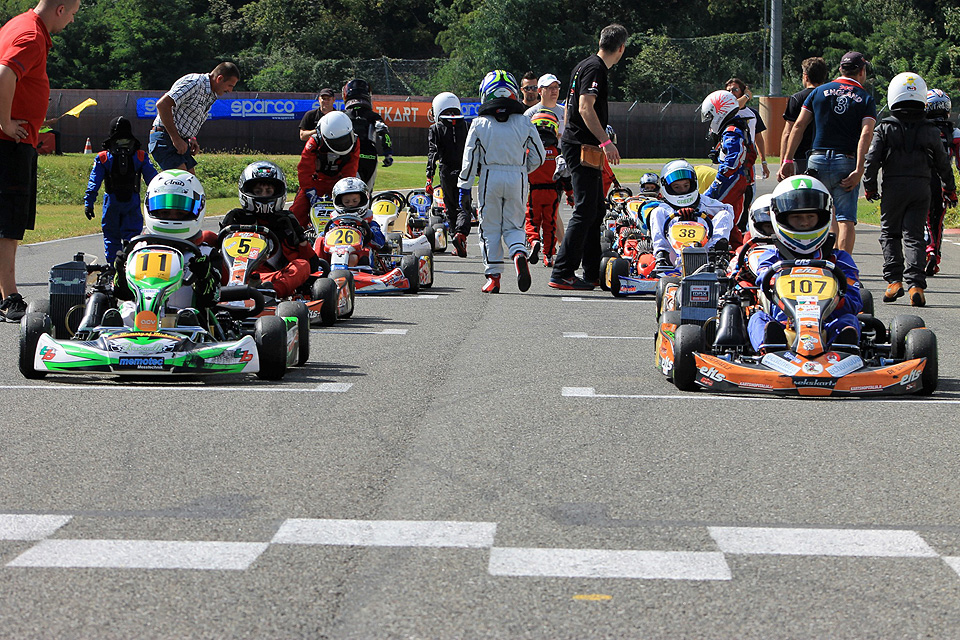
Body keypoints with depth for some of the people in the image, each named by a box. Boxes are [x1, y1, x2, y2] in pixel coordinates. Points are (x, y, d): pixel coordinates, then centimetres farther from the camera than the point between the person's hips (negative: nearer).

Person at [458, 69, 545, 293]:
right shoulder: (524, 123, 2)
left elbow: (470, 159, -2)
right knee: (513, 225, 11)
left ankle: (493, 275, 4)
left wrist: (464, 187, 5)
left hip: (490, 178, -1)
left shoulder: (480, 124, -3)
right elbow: (538, 156, 6)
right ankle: (519, 254, -20)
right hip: (518, 178, 1)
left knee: (490, 227, 7)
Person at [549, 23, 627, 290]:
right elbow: (585, 108, -24)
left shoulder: (585, 65, 18)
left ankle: (593, 273, 17)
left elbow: (571, 107, 25)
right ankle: (562, 273, -12)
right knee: (585, 211, -11)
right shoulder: (595, 68, -13)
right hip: (582, 146, -11)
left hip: (574, 143, 11)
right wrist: (606, 141, -28)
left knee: (596, 209, 13)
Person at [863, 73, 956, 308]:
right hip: (921, 186, 1)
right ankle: (916, 284, -10)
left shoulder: (884, 128, -3)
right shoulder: (930, 130, 4)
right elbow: (943, 163, 11)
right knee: (914, 236, 3)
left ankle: (894, 280, 1)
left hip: (893, 185, -1)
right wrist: (950, 189, 24)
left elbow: (871, 159, -7)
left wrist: (869, 186, 5)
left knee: (890, 233, 12)